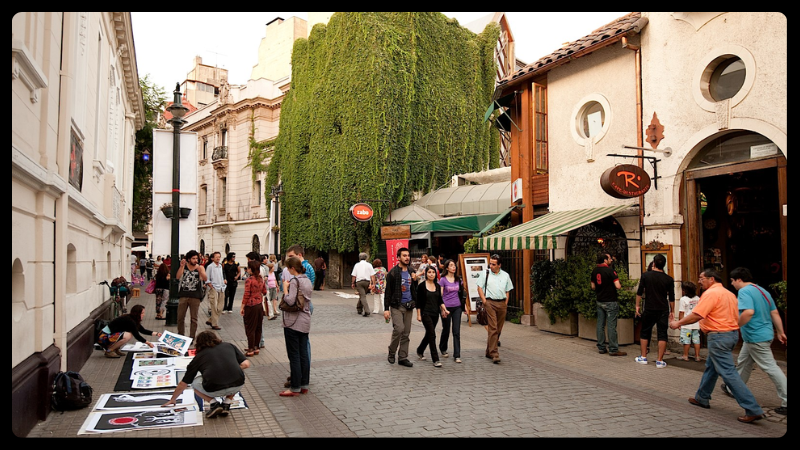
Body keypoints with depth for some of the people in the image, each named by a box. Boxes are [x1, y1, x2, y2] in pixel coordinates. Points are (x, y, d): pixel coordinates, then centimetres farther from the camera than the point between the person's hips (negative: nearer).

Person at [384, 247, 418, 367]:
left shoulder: (411, 272, 12)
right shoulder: (393, 273, -6)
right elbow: (388, 292, -7)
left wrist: (415, 280, 1)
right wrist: (386, 309, -12)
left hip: (408, 306, 6)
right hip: (396, 306, -6)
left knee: (406, 333, 6)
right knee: (399, 328, -17)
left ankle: (403, 357, 14)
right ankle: (391, 352, 5)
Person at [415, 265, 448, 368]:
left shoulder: (438, 286, 7)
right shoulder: (421, 286, -8)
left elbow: (440, 300, 12)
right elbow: (418, 301, -6)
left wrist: (444, 309, -3)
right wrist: (418, 315, -8)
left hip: (435, 313, 6)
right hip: (426, 313, -6)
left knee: (429, 334, 16)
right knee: (432, 335, -10)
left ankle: (420, 350, 41)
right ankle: (435, 360, -6)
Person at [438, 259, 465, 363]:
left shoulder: (458, 279, 7)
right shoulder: (443, 280, -5)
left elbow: (462, 293, 16)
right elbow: (440, 295, -7)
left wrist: (464, 306, 10)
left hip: (457, 307, 3)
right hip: (446, 307, -3)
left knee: (456, 332, -2)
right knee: (446, 330, 11)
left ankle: (457, 355, 0)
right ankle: (443, 349, 36)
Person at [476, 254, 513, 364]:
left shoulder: (505, 275, 11)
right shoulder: (486, 274, 4)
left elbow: (507, 291, 15)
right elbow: (480, 287, 4)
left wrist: (506, 303, 6)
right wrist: (484, 300, -5)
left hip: (502, 303, 4)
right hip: (490, 303, -4)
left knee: (498, 329, 7)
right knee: (493, 328, -11)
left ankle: (489, 351, 20)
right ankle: (494, 354, -12)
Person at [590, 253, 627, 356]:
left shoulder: (594, 271, 6)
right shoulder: (610, 270, -15)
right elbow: (618, 286, -18)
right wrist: (620, 285, 3)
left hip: (599, 301, 7)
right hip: (610, 301, -7)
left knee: (600, 324, 10)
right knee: (611, 326, -3)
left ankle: (601, 347, 16)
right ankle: (613, 350, 1)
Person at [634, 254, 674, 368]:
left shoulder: (645, 275, -5)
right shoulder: (669, 279, -2)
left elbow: (639, 292, -3)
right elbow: (671, 298, 3)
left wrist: (637, 306, 7)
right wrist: (671, 311, 14)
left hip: (649, 309, 0)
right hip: (663, 310, 0)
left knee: (645, 333, 14)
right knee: (662, 334, 4)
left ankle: (643, 357, 19)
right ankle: (660, 361, 4)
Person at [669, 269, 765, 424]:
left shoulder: (711, 293, -15)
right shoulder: (729, 293, 13)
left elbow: (696, 315, -21)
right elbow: (737, 317, 15)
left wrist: (678, 323, -9)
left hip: (718, 337, -10)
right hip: (732, 333, 10)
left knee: (728, 373, -7)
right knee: (710, 367, 20)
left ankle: (753, 410, -7)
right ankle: (702, 398, 31)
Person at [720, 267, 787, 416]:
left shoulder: (744, 291, -17)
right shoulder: (763, 291, 11)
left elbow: (748, 312, -32)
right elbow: (775, 313, 13)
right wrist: (781, 332, 18)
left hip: (756, 338, -10)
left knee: (770, 367, -4)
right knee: (743, 364, 21)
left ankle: (786, 402, 0)